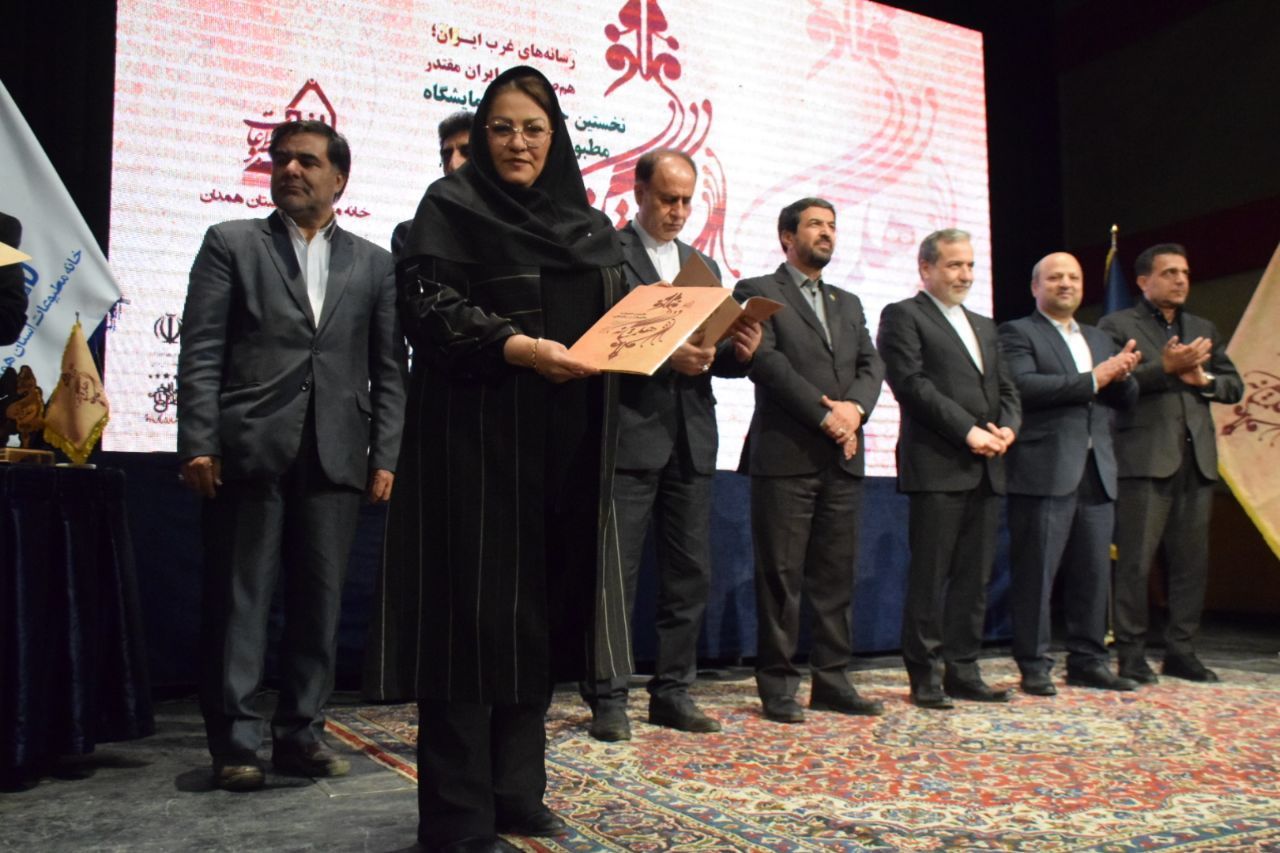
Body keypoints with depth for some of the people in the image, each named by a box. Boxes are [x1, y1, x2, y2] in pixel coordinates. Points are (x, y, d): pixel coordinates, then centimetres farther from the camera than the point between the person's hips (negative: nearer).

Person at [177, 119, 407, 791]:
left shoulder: (373, 264, 14)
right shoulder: (231, 243, 10)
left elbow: (389, 369, 9)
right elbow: (201, 352, 2)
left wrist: (385, 456, 1)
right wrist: (199, 444, -7)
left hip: (334, 457, 2)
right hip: (248, 451, -2)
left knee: (320, 602, 6)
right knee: (239, 601, 2)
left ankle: (300, 735, 17)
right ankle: (235, 742, 12)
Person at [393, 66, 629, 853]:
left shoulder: (588, 223, 18)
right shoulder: (452, 205, 1)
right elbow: (428, 304, -11)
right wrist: (518, 349, -24)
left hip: (567, 445, 6)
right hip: (481, 438, -6)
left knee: (542, 611, 8)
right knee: (477, 614, -5)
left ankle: (517, 790, 20)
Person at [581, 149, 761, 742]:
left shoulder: (702, 265, 19)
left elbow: (713, 354, 18)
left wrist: (739, 351, -4)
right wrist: (665, 355, -20)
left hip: (691, 440, 6)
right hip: (628, 436, -6)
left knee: (690, 574, 9)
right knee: (616, 572, -1)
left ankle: (673, 691, 20)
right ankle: (608, 698, 10)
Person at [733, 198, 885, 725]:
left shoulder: (848, 304, 22)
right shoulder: (758, 293, 4)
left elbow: (871, 366, 11)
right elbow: (765, 360, -10)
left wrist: (854, 406, -10)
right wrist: (824, 414, -15)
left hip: (843, 459, 6)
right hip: (785, 457, -6)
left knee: (836, 576, 7)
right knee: (781, 576, -2)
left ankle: (832, 680, 16)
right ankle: (778, 685, 6)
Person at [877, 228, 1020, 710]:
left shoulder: (984, 327, 24)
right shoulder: (902, 316, 1)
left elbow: (1006, 389, 19)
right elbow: (912, 384, -11)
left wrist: (1007, 427, -2)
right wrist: (968, 431, -15)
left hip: (985, 469, 7)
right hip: (937, 467, -7)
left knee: (974, 577, 8)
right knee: (929, 576, -3)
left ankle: (963, 671, 16)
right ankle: (924, 676, 4)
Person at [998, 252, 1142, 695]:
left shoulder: (1100, 339, 23)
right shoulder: (1018, 333, 1)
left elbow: (1126, 401, 19)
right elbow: (1023, 386, -15)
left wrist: (1122, 375, -4)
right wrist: (1092, 380, -15)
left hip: (1096, 474, 7)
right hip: (1045, 472, -6)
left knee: (1094, 574, 10)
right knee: (1035, 574, -2)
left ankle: (1088, 661, 20)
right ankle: (1034, 666, 6)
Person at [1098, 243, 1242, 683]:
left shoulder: (1204, 330, 21)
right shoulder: (1117, 326, 3)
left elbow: (1234, 385, 16)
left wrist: (1202, 379, -4)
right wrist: (1165, 368, -18)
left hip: (1196, 461, 6)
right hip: (1144, 459, -6)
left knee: (1192, 561, 8)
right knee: (1135, 561, -3)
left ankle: (1181, 651, 18)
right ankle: (1131, 655, 4)